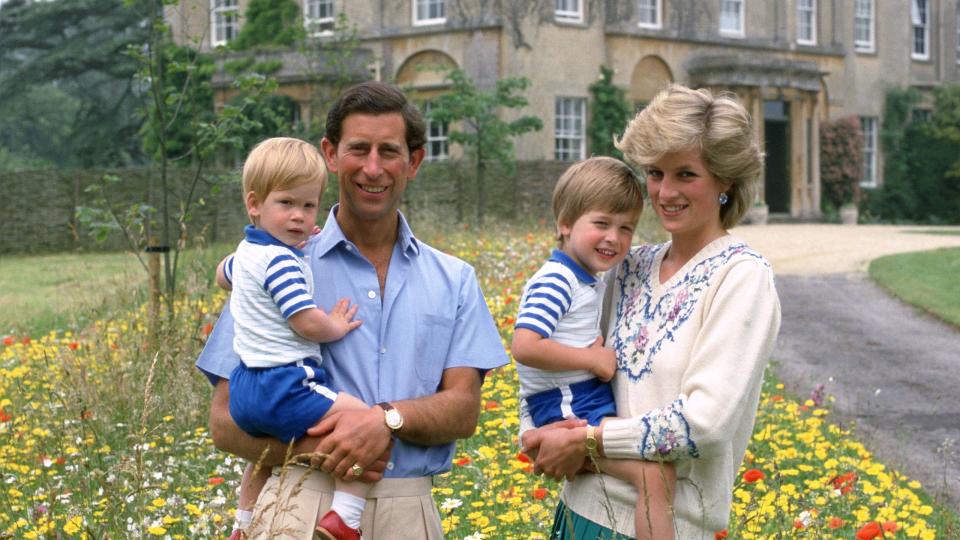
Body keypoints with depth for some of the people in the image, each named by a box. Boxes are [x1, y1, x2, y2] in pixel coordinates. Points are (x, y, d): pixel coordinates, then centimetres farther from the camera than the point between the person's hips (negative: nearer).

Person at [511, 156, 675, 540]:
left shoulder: (588, 282, 16)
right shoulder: (555, 281, -14)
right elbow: (524, 347, -25)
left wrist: (602, 349, 5)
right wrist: (594, 359, -18)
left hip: (593, 403, 10)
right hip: (567, 411, -10)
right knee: (655, 475, -25)